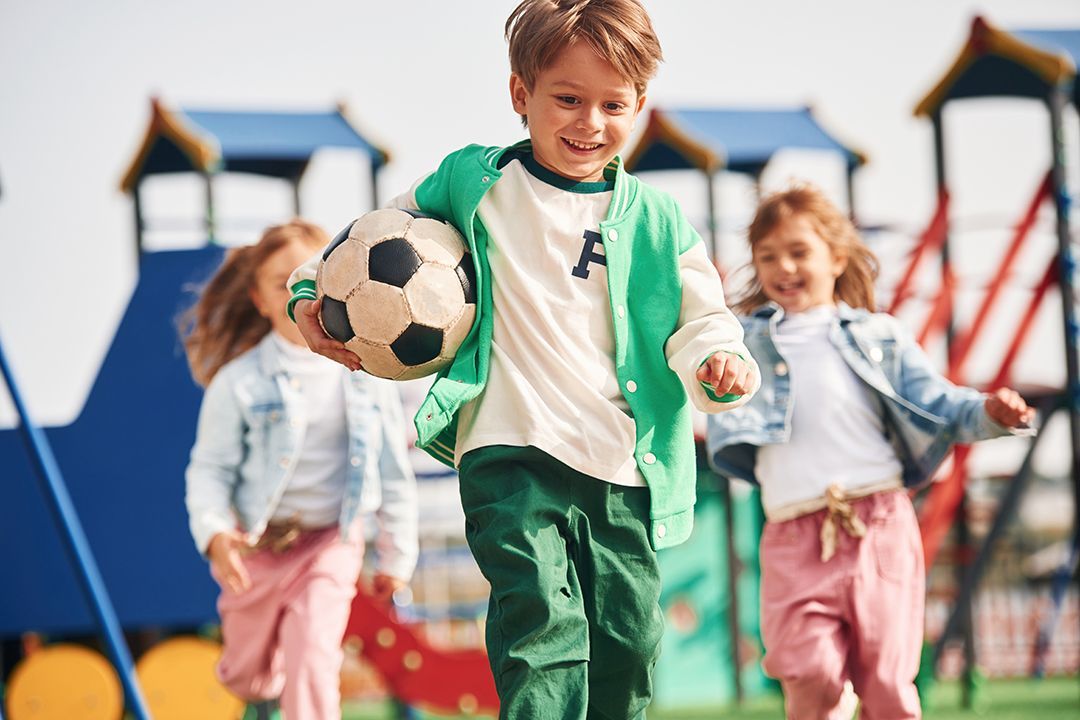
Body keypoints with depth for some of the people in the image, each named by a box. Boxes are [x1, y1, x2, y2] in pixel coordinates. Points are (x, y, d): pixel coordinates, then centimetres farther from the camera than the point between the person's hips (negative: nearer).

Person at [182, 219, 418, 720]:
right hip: (256, 548, 0)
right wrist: (214, 533, -27)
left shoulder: (365, 370, -4)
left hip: (330, 544, 0)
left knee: (312, 663, -19)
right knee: (248, 676, 16)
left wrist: (397, 554, 7)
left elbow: (393, 468, 4)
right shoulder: (240, 381, -11)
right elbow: (209, 467, -9)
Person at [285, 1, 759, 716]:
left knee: (628, 640, 7)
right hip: (510, 451, -3)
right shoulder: (472, 183, 6)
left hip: (622, 468, 3)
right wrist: (314, 289, 9)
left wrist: (719, 363, -15)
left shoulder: (656, 221, 8)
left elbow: (700, 320, 7)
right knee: (542, 621, -21)